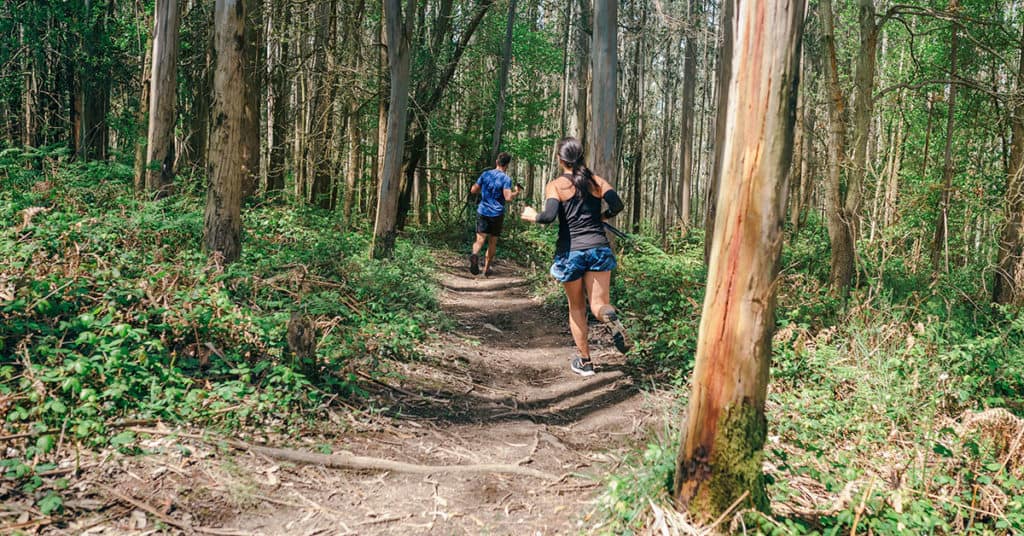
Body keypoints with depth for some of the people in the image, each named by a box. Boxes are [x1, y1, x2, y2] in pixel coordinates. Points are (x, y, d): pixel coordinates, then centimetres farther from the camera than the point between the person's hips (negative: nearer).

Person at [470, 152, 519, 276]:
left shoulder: (485, 174, 3)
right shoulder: (506, 179, -9)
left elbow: (473, 190, 6)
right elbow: (508, 197, -20)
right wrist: (516, 192, -1)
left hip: (482, 212, 2)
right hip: (497, 214, -2)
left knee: (480, 239, -3)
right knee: (492, 242, 14)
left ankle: (475, 255, -35)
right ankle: (486, 268, 21)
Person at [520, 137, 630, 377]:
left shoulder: (555, 185, -3)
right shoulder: (597, 181, 6)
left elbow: (549, 216, -17)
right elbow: (617, 205, -6)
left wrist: (532, 216, 3)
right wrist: (601, 217, 14)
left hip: (571, 251, -1)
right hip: (599, 248, 2)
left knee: (577, 308, 15)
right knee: (598, 304, 3)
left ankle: (584, 361, 22)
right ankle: (611, 318, -34)